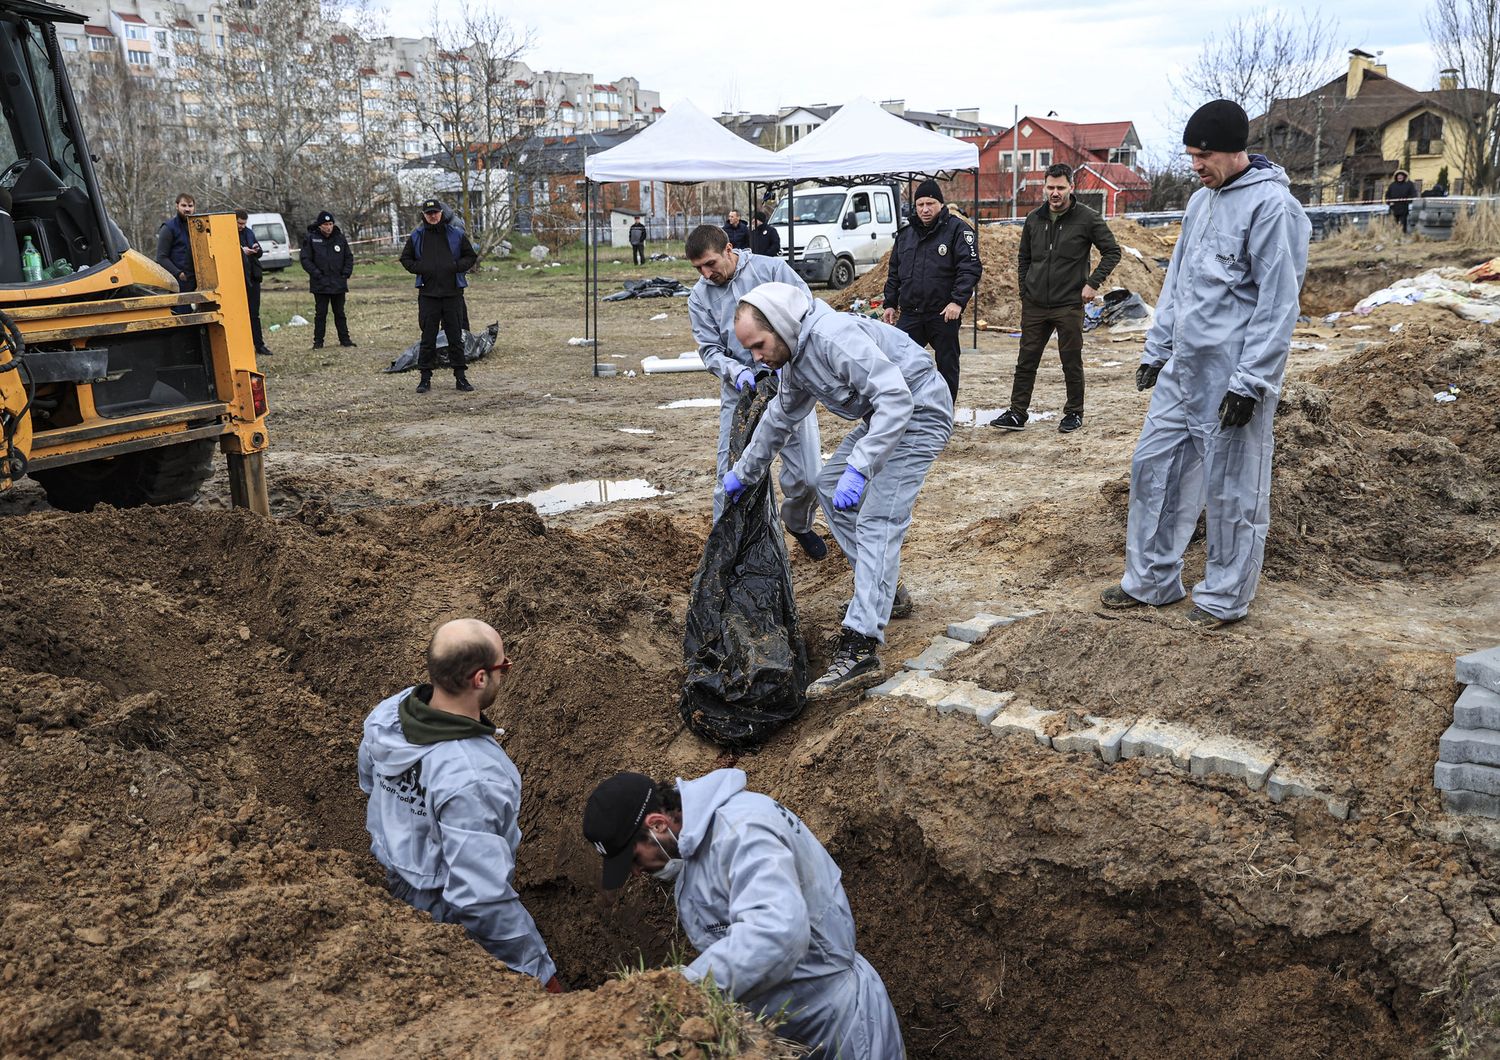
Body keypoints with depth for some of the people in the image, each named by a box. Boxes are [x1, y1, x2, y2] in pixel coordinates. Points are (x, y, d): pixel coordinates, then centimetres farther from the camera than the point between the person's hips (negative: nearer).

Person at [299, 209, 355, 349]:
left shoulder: (340, 238, 5)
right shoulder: (311, 239, -5)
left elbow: (349, 257, 12)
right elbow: (305, 259, -4)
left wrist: (346, 273, 1)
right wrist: (316, 274, -11)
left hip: (339, 283, 3)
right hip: (320, 284, -3)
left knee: (340, 313, 10)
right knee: (321, 313, 1)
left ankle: (344, 339, 17)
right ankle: (318, 341, 7)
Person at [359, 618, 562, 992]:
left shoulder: (386, 715, -16)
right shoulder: (472, 779, -41)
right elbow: (483, 899, -38)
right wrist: (539, 971, -28)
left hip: (395, 880, 8)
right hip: (449, 917, -8)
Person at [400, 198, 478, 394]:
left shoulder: (456, 234, 3)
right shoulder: (417, 236, 5)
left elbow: (471, 257, 9)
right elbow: (405, 259, 14)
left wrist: (457, 266, -9)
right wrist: (419, 268, -6)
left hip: (453, 293, 0)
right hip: (428, 293, 0)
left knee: (456, 337, 5)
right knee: (428, 337, 2)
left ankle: (460, 377, 11)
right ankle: (425, 378, 9)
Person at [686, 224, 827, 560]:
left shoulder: (772, 269, -5)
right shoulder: (700, 296, 2)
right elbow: (710, 350, -1)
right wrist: (736, 372, -22)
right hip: (740, 392, 1)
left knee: (808, 476, 2)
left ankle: (799, 525, 33)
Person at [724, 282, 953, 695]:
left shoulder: (835, 338, -29)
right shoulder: (794, 356, 4)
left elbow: (896, 399, -36)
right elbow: (780, 418, 21)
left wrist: (858, 469, -41)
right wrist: (743, 471, 29)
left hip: (918, 413, -11)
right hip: (883, 413, 11)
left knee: (877, 521, -18)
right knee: (830, 486, 19)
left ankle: (859, 651, -23)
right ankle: (885, 590, 27)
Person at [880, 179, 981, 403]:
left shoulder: (957, 229, -4)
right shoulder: (905, 234, 14)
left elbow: (971, 267, -12)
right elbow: (894, 273, 21)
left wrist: (958, 301, -21)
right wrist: (890, 304, 14)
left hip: (944, 314, -4)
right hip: (910, 314, 4)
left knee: (947, 366, 6)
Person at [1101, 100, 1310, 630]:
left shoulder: (1270, 204, -12)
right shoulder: (1201, 200, 13)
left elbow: (1278, 302, -16)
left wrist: (1249, 381, -18)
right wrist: (1156, 348, 16)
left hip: (1232, 376, -8)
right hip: (1182, 368, 8)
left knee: (1232, 489, 2)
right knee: (1153, 467, 10)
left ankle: (1225, 598, 17)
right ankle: (1151, 581, 23)